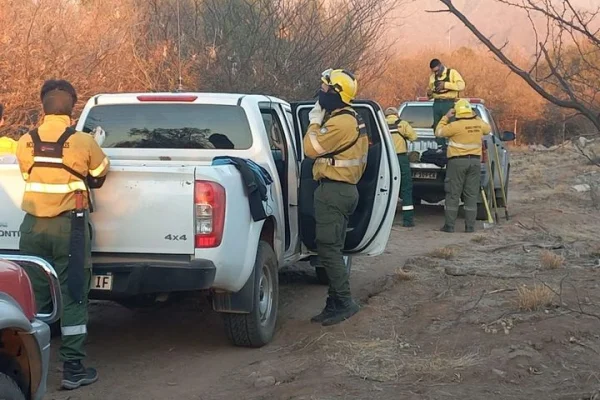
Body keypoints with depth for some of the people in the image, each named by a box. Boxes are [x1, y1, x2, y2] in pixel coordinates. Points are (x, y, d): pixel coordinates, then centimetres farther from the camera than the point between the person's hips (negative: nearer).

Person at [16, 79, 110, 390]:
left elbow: (27, 175, 10)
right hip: (69, 226, -3)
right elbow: (101, 172, 7)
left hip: (33, 225, 3)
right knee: (72, 298, 3)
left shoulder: (25, 143, -2)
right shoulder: (83, 143, -9)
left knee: (34, 296, 12)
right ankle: (73, 369, 5)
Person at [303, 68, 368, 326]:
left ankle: (344, 302, -8)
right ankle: (336, 302, 15)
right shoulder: (352, 120, 16)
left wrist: (315, 122, -5)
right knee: (333, 249, 12)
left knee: (328, 249, -9)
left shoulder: (340, 122, -18)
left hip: (333, 191, -11)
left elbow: (312, 149, -14)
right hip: (345, 189, 11)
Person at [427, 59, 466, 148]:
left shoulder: (452, 73, -1)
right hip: (437, 104, 6)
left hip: (449, 103, -5)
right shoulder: (432, 77, 15)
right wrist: (429, 93, -4)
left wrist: (446, 85, -18)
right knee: (437, 128, 6)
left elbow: (461, 86, -15)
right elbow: (430, 95, 21)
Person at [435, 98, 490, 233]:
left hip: (457, 161, -4)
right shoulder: (479, 124, 3)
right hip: (475, 161, 4)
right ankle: (470, 226, 6)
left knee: (453, 195, 1)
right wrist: (476, 117, 27)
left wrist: (446, 117, 7)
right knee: (471, 195, 6)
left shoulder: (455, 126, -12)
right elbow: (488, 129, 27)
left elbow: (438, 132, 0)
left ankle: (449, 225, 0)